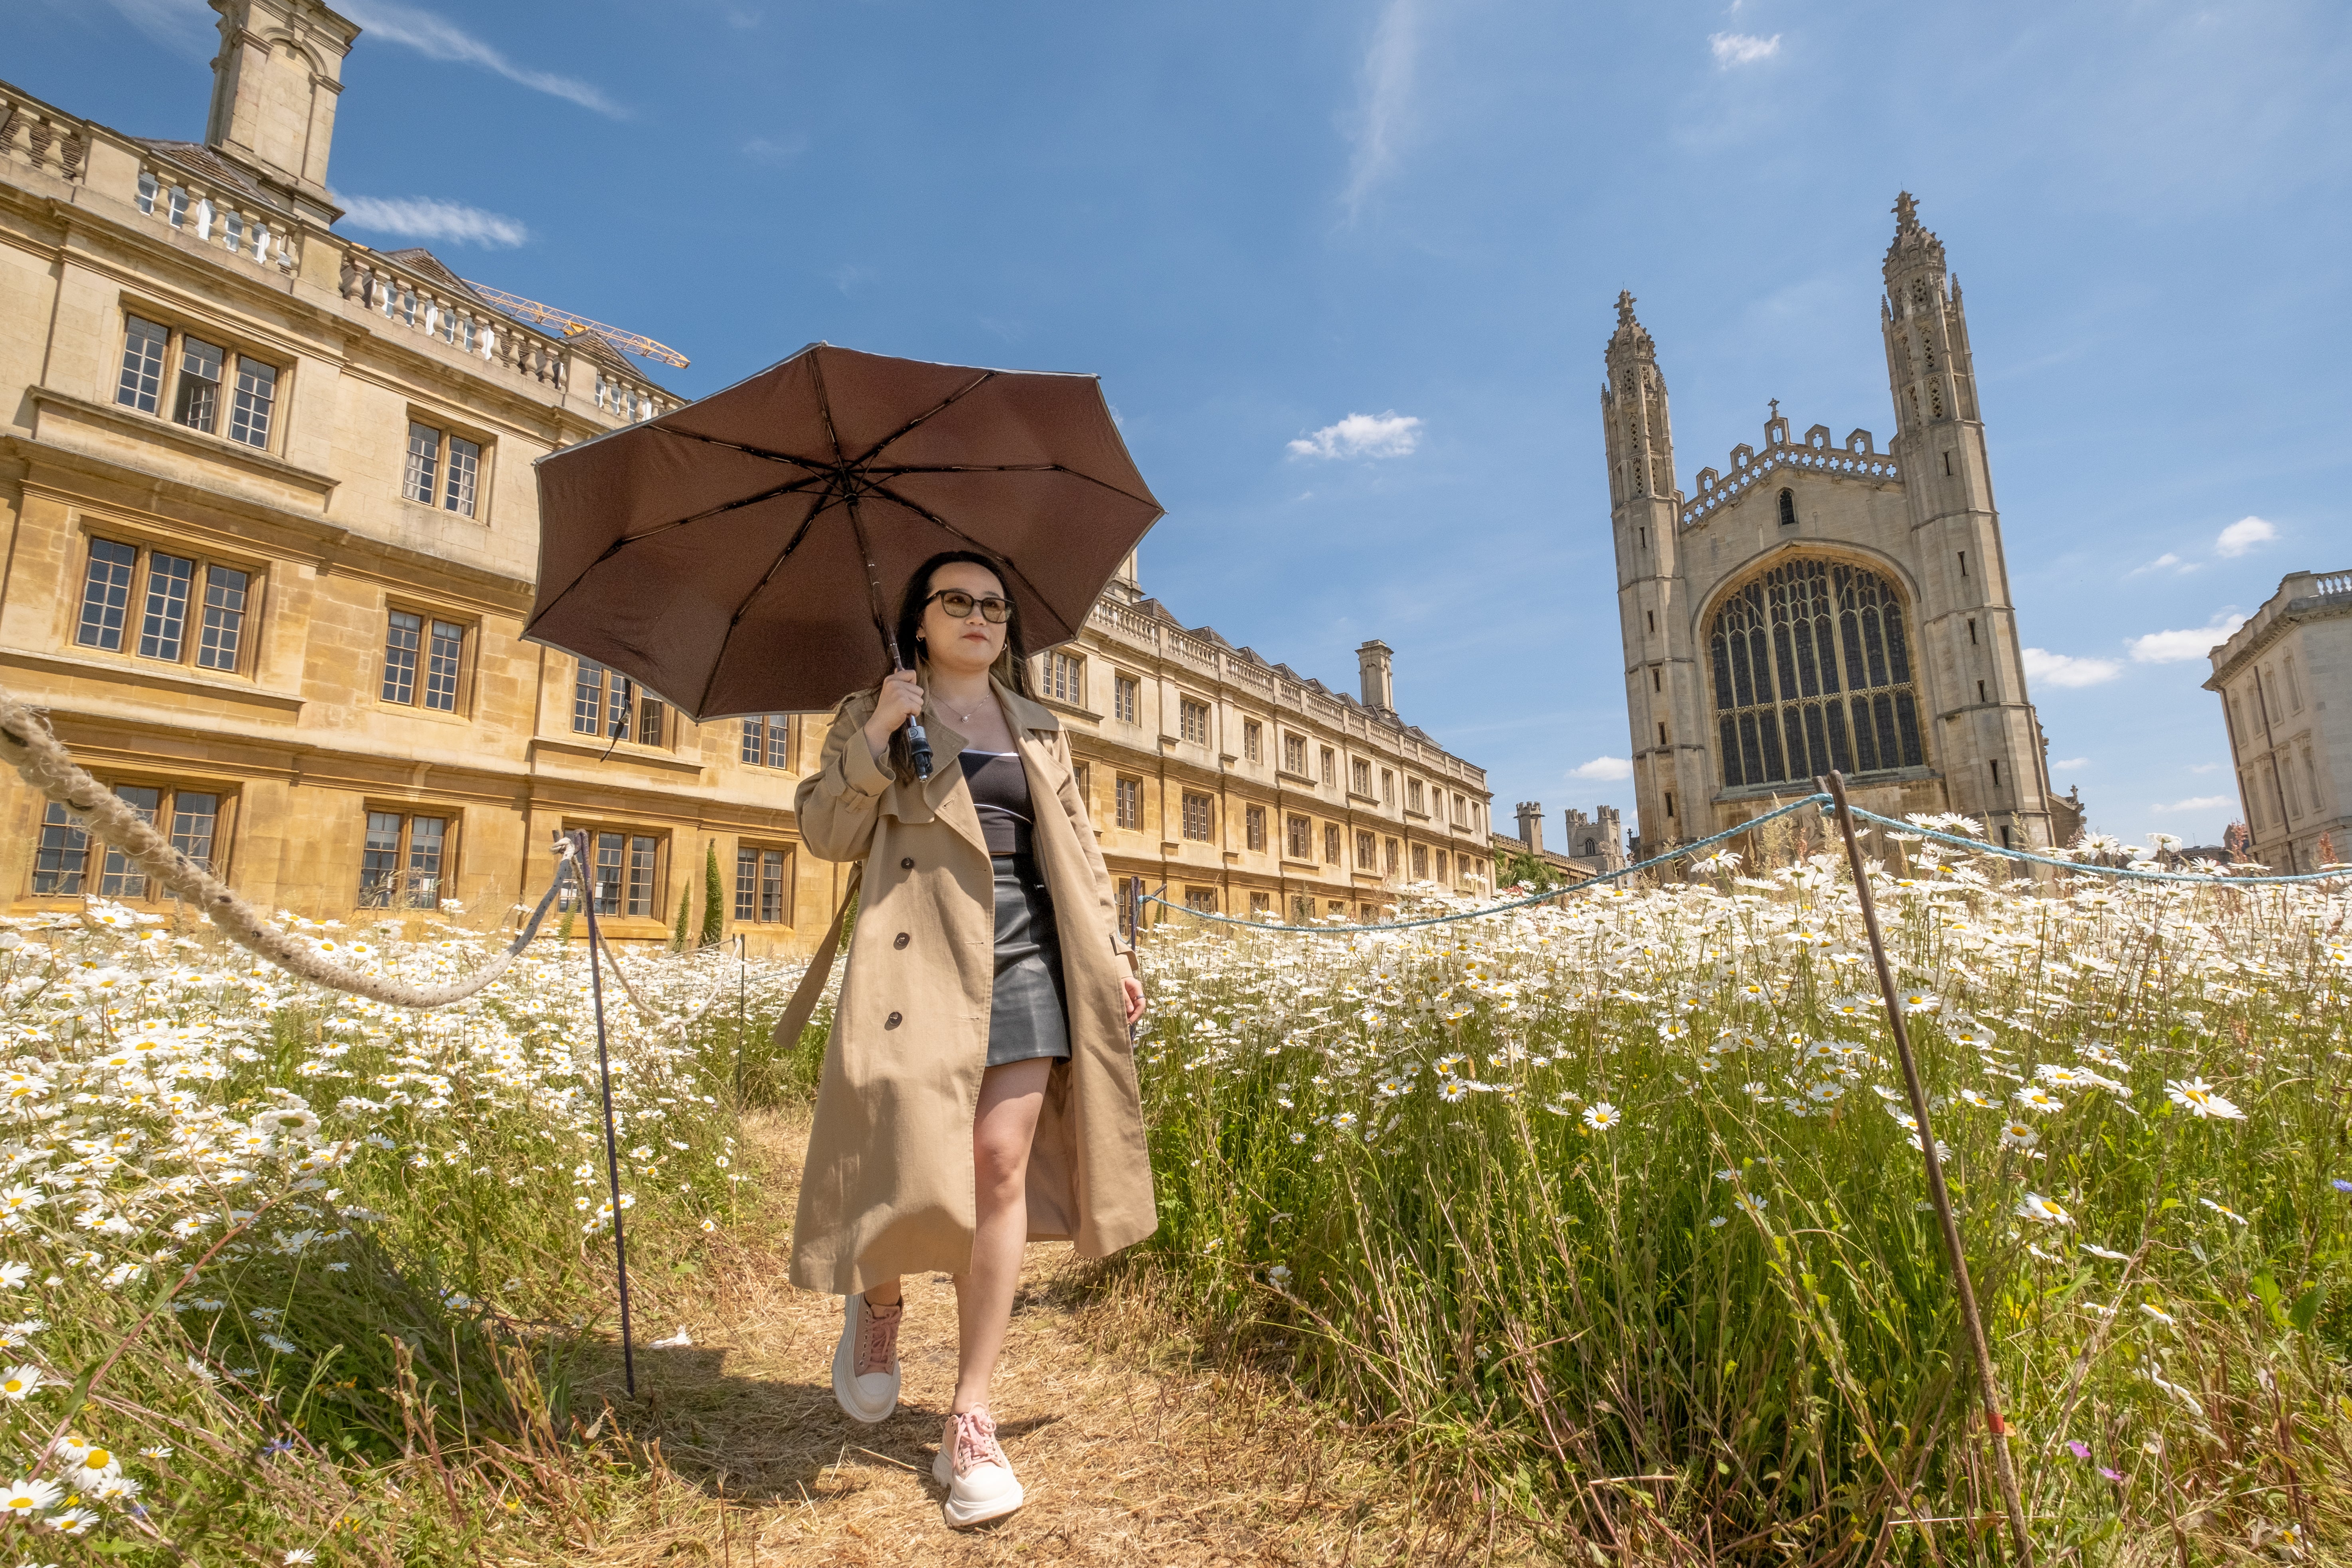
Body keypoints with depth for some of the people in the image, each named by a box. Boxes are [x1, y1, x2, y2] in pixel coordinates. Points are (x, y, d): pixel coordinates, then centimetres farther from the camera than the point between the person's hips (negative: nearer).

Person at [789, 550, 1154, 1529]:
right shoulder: (876, 714, 11)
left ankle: (970, 1421, 7)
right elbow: (825, 834, 0)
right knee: (914, 1153, -7)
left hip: (1027, 947, 3)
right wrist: (874, 735, -11)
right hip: (923, 951, -2)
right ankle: (877, 1301, 30)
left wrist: (1111, 947, 12)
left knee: (1001, 1161, -4)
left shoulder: (1039, 730, 20)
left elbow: (1077, 847, 20)